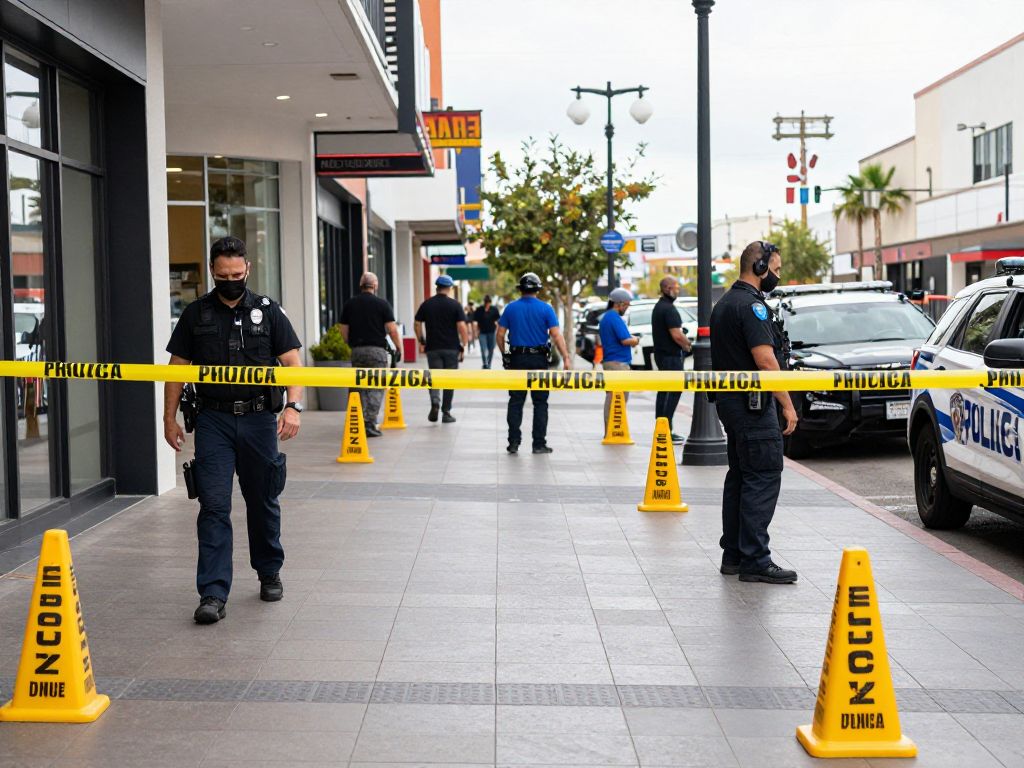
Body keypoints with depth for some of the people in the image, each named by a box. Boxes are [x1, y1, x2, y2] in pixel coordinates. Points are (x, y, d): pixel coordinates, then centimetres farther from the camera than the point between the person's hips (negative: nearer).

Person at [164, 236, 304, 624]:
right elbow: (177, 368, 10)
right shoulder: (195, 314, 6)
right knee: (213, 507, -7)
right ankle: (213, 595, -7)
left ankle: (269, 574, 32)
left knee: (263, 502, 13)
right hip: (213, 420, 0)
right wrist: (169, 418, 4)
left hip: (259, 418, 0)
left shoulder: (268, 311, 4)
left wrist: (293, 406, -16)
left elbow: (292, 363, -1)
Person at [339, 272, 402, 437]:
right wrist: (399, 349, 2)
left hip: (357, 351, 4)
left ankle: (360, 423, 10)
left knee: (362, 387, 12)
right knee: (376, 388, 0)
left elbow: (344, 331, 8)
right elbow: (392, 330, -8)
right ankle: (369, 423, -9)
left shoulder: (349, 304, 7)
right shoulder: (382, 304, -4)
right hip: (377, 350, -4)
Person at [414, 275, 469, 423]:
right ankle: (446, 413, 10)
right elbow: (461, 327, -10)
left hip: (432, 348, 1)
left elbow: (417, 324, 4)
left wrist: (421, 342, 14)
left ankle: (435, 401, -22)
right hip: (451, 348, -1)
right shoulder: (455, 305, -4)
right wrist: (464, 345, -2)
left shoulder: (426, 304, 4)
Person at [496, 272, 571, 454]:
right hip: (539, 360, -2)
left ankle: (514, 442, 3)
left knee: (516, 402, 7)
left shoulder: (511, 308, 3)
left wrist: (504, 354, 16)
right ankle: (539, 444, 4)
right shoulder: (545, 308, -3)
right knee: (540, 403, 5)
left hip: (517, 359, 2)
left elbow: (500, 334, 3)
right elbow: (556, 335, -9)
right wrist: (566, 359, -8)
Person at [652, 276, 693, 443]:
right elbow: (677, 335, -23)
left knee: (663, 392, 14)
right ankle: (666, 430, -11)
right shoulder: (669, 309, -17)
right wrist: (689, 346, -6)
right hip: (671, 356, -11)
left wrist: (684, 344, 16)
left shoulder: (659, 306, 16)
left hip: (661, 353, 11)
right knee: (672, 392, -9)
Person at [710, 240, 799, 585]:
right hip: (753, 404, -10)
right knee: (763, 478, -9)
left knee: (740, 476, 14)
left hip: (730, 400, 10)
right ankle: (755, 560, -9)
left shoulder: (724, 303, 17)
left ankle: (733, 555, 18)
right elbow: (765, 359, -21)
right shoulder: (751, 305, -15)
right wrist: (787, 404, -17)